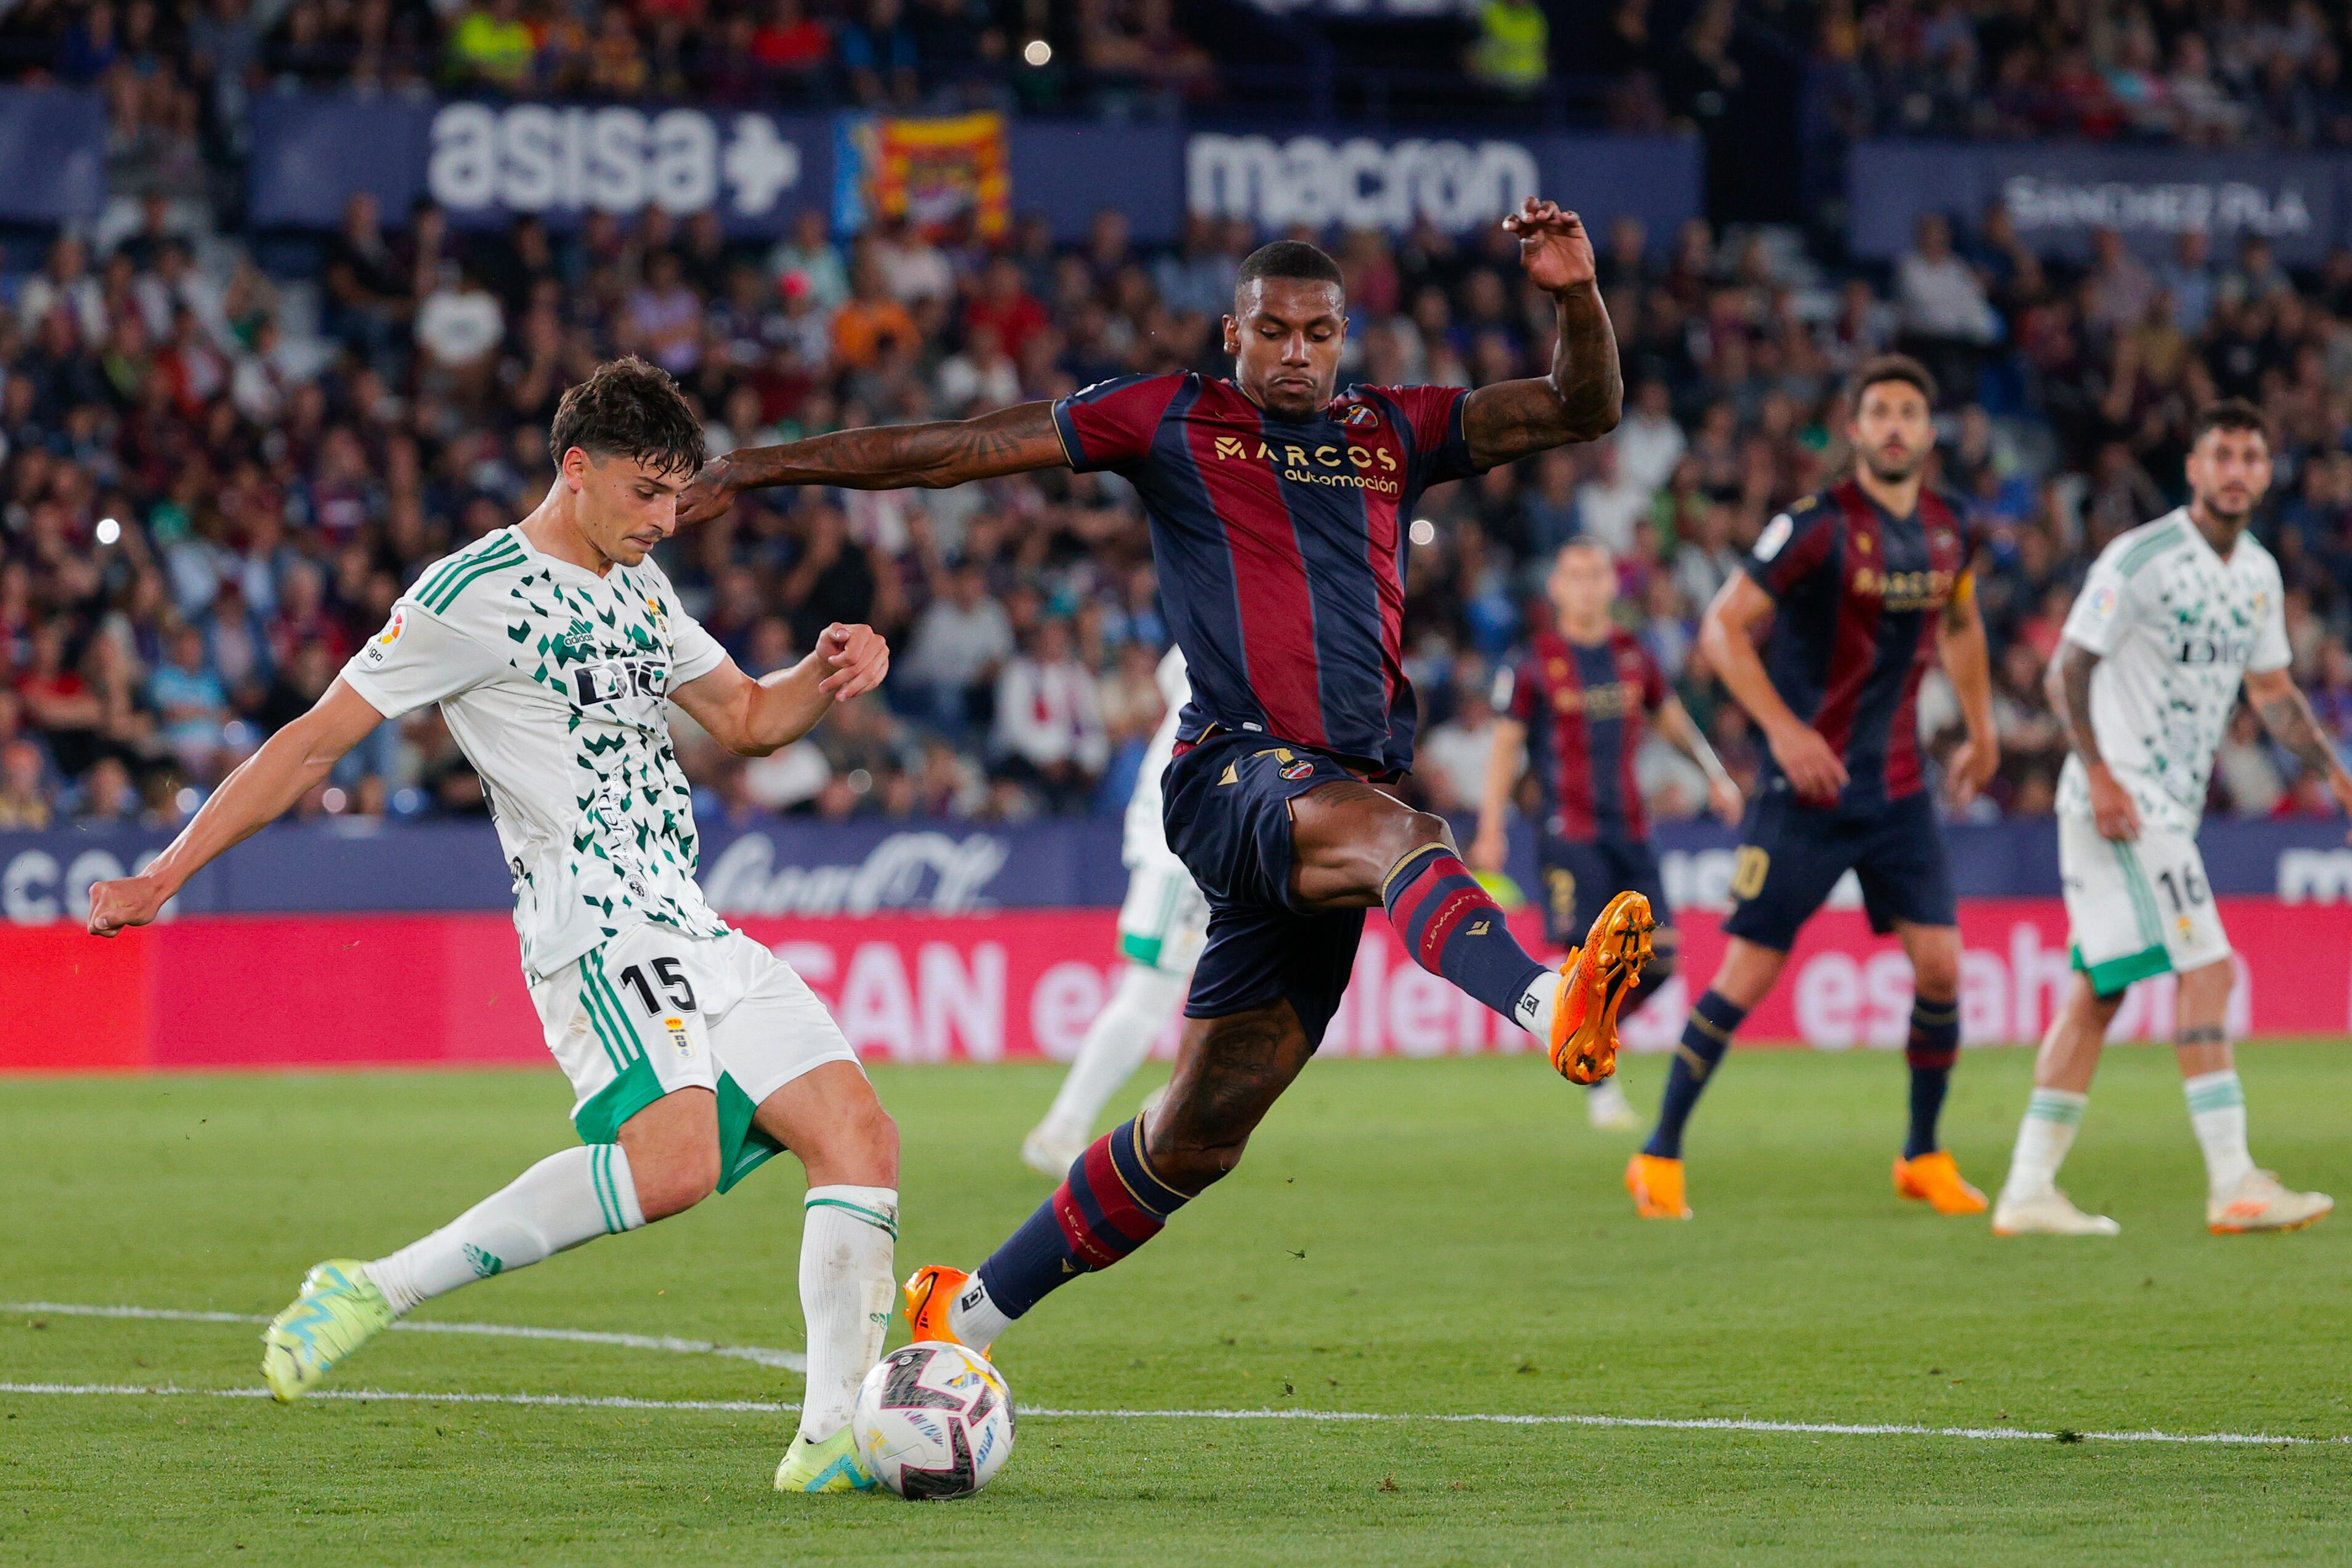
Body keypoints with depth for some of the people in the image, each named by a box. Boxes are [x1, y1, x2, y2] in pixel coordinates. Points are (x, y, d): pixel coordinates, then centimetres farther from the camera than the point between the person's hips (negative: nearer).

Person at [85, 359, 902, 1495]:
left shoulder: (636, 588, 21)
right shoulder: (478, 592, -5)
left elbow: (747, 719, 32)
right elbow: (315, 741, -4)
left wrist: (828, 674, 8)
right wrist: (160, 878, -6)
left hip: (694, 936, 9)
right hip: (595, 929, -9)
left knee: (859, 1135, -4)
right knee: (675, 1157, -30)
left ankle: (831, 1438, -5)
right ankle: (374, 1290, -23)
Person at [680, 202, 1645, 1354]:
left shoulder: (1394, 433, 20)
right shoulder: (1168, 420, 10)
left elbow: (1581, 410, 16)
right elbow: (952, 451, 12)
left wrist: (1576, 297, -4)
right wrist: (760, 468, 10)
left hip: (1342, 791, 5)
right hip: (1234, 771, -5)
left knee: (1198, 1137, 7)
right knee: (1388, 828, -39)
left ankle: (967, 1313, 21)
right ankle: (1550, 1006, -69)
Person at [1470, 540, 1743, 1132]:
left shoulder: (1632, 655, 11)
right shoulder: (1535, 662, -1)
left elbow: (1671, 718, 25)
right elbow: (1505, 745, 1)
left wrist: (1717, 777, 19)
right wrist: (1490, 831, -5)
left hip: (1630, 831, 5)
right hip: (1570, 832, -5)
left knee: (1658, 959, -4)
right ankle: (1599, 1084, 1)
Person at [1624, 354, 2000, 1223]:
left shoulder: (1947, 531, 5)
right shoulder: (1817, 526, -13)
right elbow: (1722, 627, -13)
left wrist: (1981, 729, 24)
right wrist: (1783, 727, -22)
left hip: (1898, 787, 5)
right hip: (1807, 786, -5)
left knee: (1940, 964, -3)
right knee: (1747, 973, -6)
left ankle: (1924, 1157, 15)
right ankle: (1659, 1157, 6)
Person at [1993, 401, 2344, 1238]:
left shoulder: (2259, 573, 13)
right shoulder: (2140, 558, -12)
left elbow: (2271, 689, 23)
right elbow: (2067, 669, -12)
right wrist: (2098, 771, -22)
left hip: (2172, 806, 8)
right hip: (2122, 800, -8)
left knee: (2100, 988, 7)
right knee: (2205, 969, -14)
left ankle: (2029, 1190, 9)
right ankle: (2233, 1184, -15)